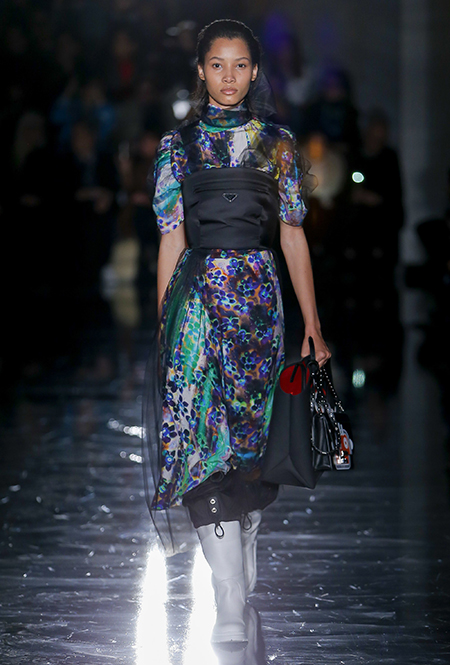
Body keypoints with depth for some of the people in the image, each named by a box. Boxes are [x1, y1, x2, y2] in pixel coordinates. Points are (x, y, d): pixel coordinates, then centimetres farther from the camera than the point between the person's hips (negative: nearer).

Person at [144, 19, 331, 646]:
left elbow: (294, 234, 7)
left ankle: (244, 568, 24)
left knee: (255, 431, 4)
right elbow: (171, 236, 6)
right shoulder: (177, 143, 7)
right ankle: (230, 608, -12)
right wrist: (164, 324, 2)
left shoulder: (278, 142, 8)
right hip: (199, 294, -1)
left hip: (259, 293, 1)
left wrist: (312, 326, 4)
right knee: (206, 433, -10)